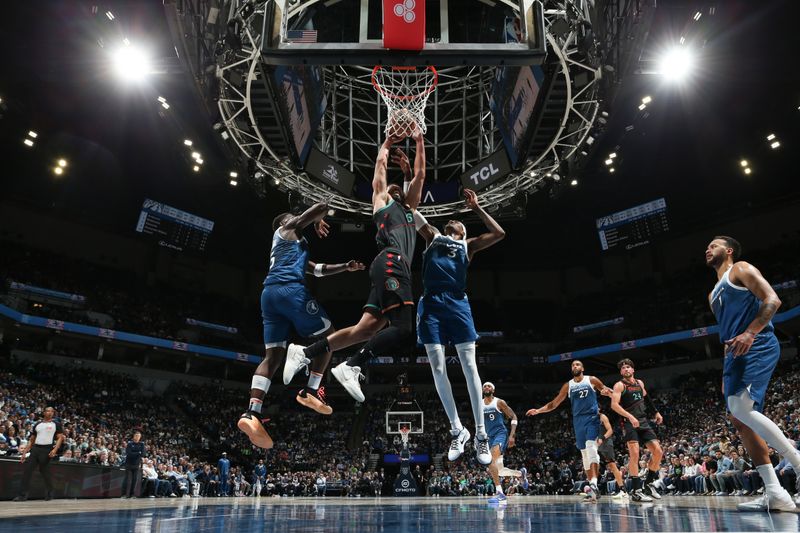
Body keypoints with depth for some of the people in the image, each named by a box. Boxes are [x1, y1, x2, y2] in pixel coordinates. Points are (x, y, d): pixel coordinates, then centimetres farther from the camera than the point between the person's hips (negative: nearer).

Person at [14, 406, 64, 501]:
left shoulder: (56, 424, 4)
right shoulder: (37, 424, 16)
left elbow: (60, 438, -3)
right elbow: (31, 440, 18)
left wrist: (55, 449, -18)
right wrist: (24, 453, 10)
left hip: (47, 449, -4)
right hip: (35, 448, 4)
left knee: (44, 470, 0)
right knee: (27, 470, -5)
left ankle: (50, 492, 17)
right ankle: (23, 495, 0)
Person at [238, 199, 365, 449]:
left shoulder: (291, 247, 40)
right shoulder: (288, 228, 16)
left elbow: (319, 269, 42)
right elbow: (321, 206, 7)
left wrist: (346, 267, 34)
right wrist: (319, 224, 27)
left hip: (269, 293, 8)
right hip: (290, 288, -8)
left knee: (272, 355, -3)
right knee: (326, 335, 4)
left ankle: (252, 413, -18)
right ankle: (311, 390, -4)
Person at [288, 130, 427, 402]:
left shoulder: (408, 209, 36)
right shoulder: (381, 202, 18)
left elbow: (420, 174, 36)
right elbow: (381, 163, 19)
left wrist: (419, 142, 37)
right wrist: (387, 143, 35)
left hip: (394, 269, 8)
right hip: (391, 263, -8)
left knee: (366, 328, 0)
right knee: (405, 328, -20)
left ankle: (305, 352, 5)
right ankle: (352, 366, -20)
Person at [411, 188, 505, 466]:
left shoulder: (468, 245, 22)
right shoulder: (433, 236, 25)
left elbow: (499, 233, 12)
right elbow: (412, 213, 22)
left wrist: (476, 207, 15)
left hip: (457, 303, -1)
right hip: (431, 304, 1)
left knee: (469, 367, -4)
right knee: (437, 368, -3)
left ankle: (481, 435, 3)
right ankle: (457, 430, 11)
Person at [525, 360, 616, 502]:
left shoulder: (592, 380, 3)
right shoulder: (568, 385, 10)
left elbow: (606, 391, 11)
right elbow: (554, 403, 11)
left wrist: (607, 391, -15)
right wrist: (538, 411, 0)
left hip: (592, 417, -4)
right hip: (578, 420, 4)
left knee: (591, 448, -21)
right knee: (584, 453, 6)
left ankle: (594, 484, -27)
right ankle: (592, 486, 13)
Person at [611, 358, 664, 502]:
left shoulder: (640, 383, 16)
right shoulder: (619, 385, -4)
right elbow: (614, 405, -16)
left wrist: (656, 412, 35)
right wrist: (630, 416, -27)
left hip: (643, 422, 7)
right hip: (629, 423, -7)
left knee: (658, 452, 1)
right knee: (634, 454, -17)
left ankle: (648, 484, 17)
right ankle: (636, 490, -12)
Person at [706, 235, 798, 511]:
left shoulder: (741, 269, 4)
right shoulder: (714, 294, 28)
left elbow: (772, 300, -10)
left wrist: (750, 333, -22)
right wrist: (726, 373, 22)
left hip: (758, 347, -9)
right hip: (736, 354, 9)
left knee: (742, 409, -25)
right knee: (740, 421, 1)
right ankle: (774, 493, 1)